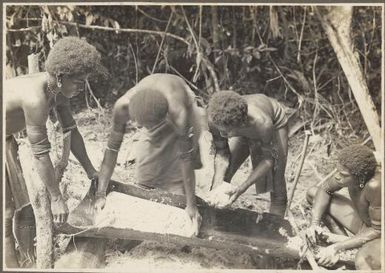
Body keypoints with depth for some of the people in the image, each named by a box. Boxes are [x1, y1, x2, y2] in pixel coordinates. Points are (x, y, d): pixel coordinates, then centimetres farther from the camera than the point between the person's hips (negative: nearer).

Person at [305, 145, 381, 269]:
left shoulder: (375, 186, -38)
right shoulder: (350, 172, -18)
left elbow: (378, 230, -28)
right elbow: (325, 189, 1)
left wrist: (337, 247, -27)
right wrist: (315, 223, -13)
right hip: (363, 223, 8)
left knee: (363, 262, -43)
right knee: (312, 193, 4)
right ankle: (342, 238, 2)